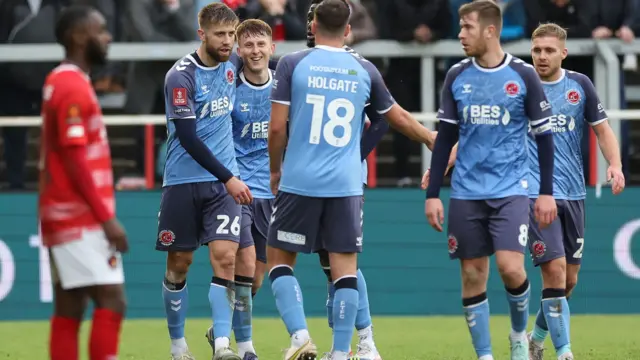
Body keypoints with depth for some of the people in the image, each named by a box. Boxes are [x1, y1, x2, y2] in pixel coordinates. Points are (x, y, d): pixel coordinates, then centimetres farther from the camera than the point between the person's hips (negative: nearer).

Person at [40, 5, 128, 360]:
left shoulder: (62, 82, 16)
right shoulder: (73, 88, -14)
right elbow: (75, 161, -19)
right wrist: (107, 218, -20)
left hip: (68, 217, 10)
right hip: (80, 217, -10)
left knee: (69, 310, 7)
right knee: (111, 302, -12)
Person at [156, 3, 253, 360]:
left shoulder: (231, 66, 4)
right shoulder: (181, 76, -14)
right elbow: (188, 138, -19)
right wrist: (229, 178, -22)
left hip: (224, 180, 4)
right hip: (184, 180, -3)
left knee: (225, 256, -12)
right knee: (179, 263, 5)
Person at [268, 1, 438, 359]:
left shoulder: (292, 64, -1)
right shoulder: (364, 70, 6)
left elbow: (277, 127, -4)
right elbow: (399, 117, 19)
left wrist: (275, 169, 13)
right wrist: (433, 139, 37)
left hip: (300, 182, -2)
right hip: (346, 185, 2)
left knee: (279, 259, 10)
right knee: (345, 267, 5)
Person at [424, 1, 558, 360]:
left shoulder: (523, 74, -3)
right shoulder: (457, 76, 4)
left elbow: (544, 135, 2)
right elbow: (445, 137, 10)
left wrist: (547, 192, -2)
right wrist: (433, 193, 5)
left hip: (510, 190, -3)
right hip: (467, 192, 3)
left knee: (511, 268, -15)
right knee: (473, 275, 2)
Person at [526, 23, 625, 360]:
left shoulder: (580, 85, 6)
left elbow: (602, 129, 11)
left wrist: (615, 164, -7)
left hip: (573, 192, 4)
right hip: (536, 191, -4)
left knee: (569, 279, 9)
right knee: (554, 271, -16)